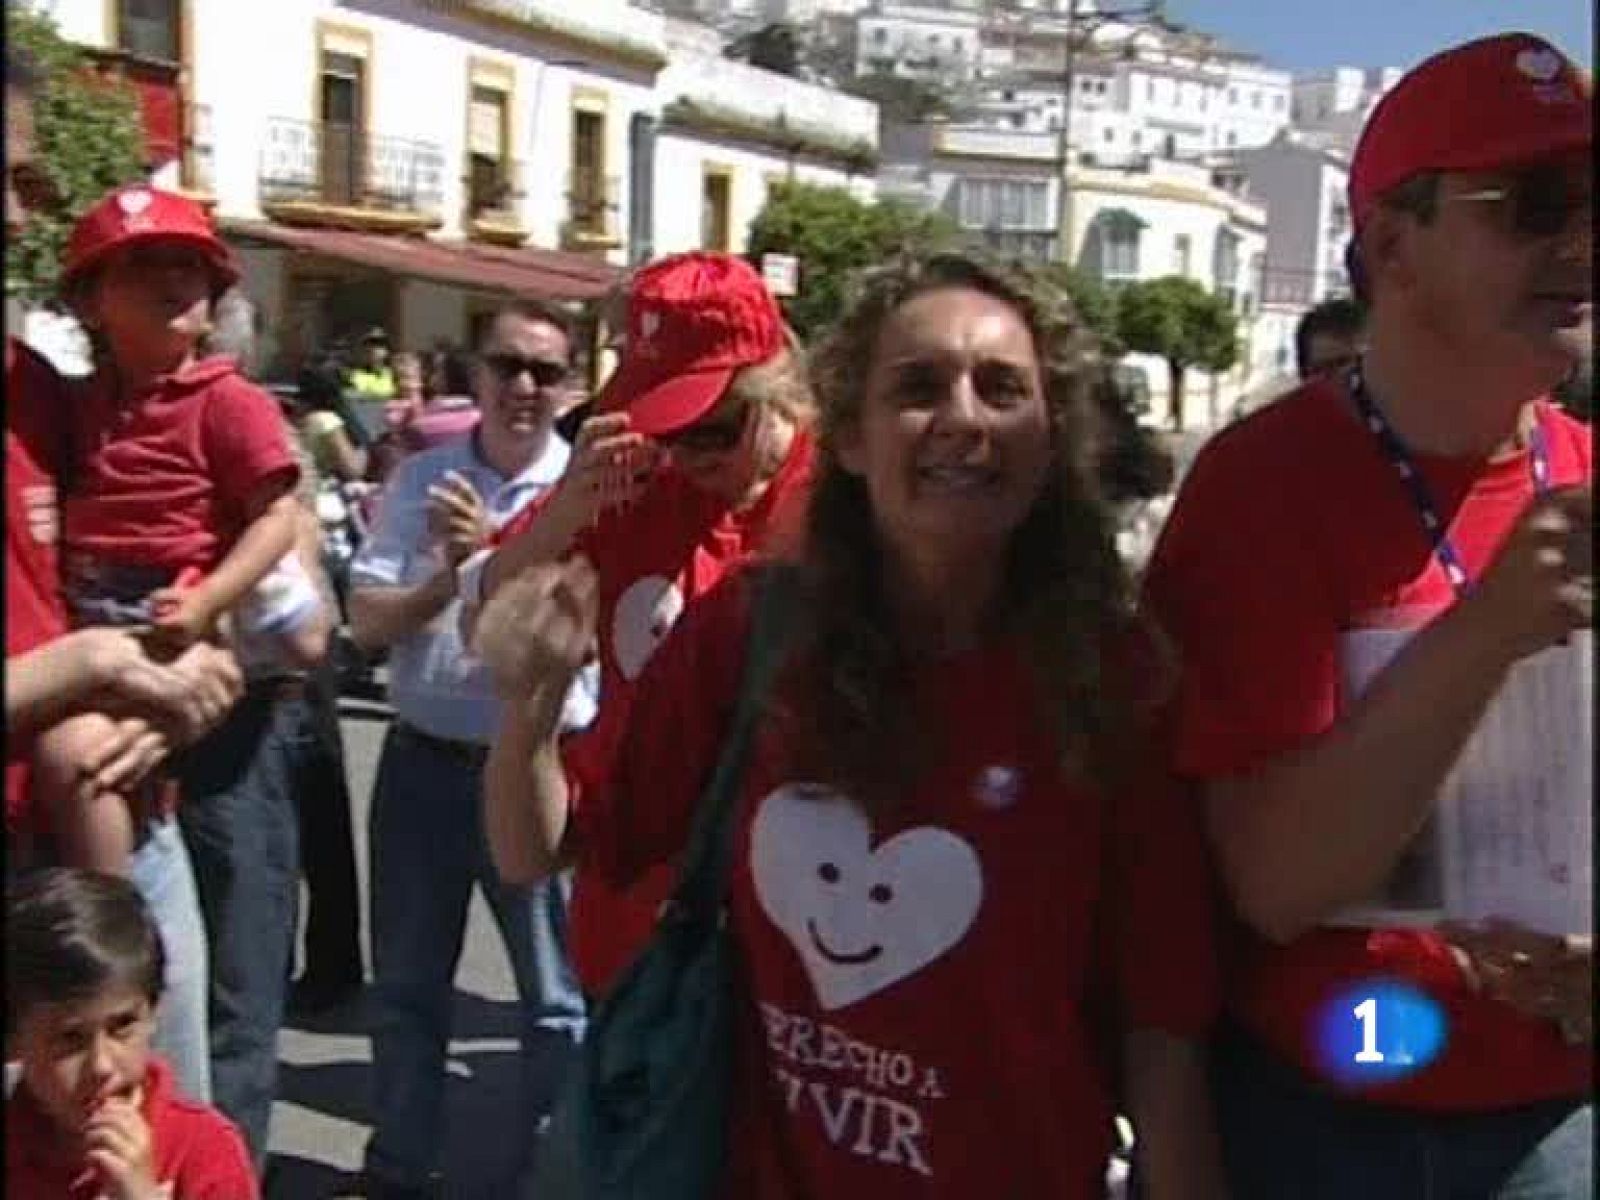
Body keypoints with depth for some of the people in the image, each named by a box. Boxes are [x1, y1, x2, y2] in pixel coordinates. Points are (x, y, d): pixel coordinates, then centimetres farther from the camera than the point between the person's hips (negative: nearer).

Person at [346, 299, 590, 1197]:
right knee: (407, 989, 18)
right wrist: (446, 578, -20)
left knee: (558, 997, 9)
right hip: (423, 761, 4)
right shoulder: (423, 478, 2)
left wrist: (492, 553, -24)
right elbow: (367, 622, -3)